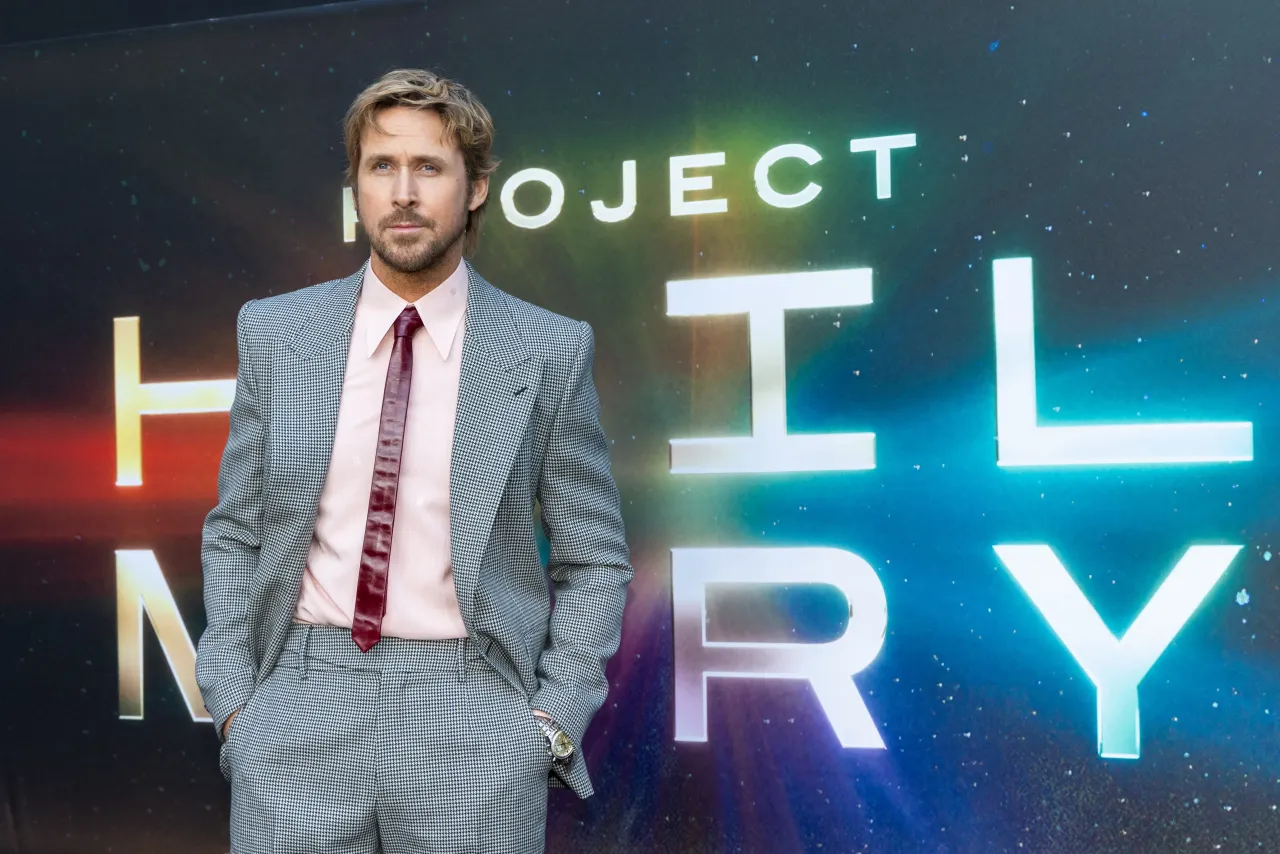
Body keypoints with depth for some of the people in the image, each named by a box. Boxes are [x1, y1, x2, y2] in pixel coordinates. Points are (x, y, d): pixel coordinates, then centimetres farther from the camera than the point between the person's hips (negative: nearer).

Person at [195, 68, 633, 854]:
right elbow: (235, 533, 8)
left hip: (473, 721, -1)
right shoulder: (273, 334, 3)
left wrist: (553, 720, -6)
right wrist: (231, 700, 1)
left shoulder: (550, 350, -4)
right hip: (299, 710, 2)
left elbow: (594, 560, 0)